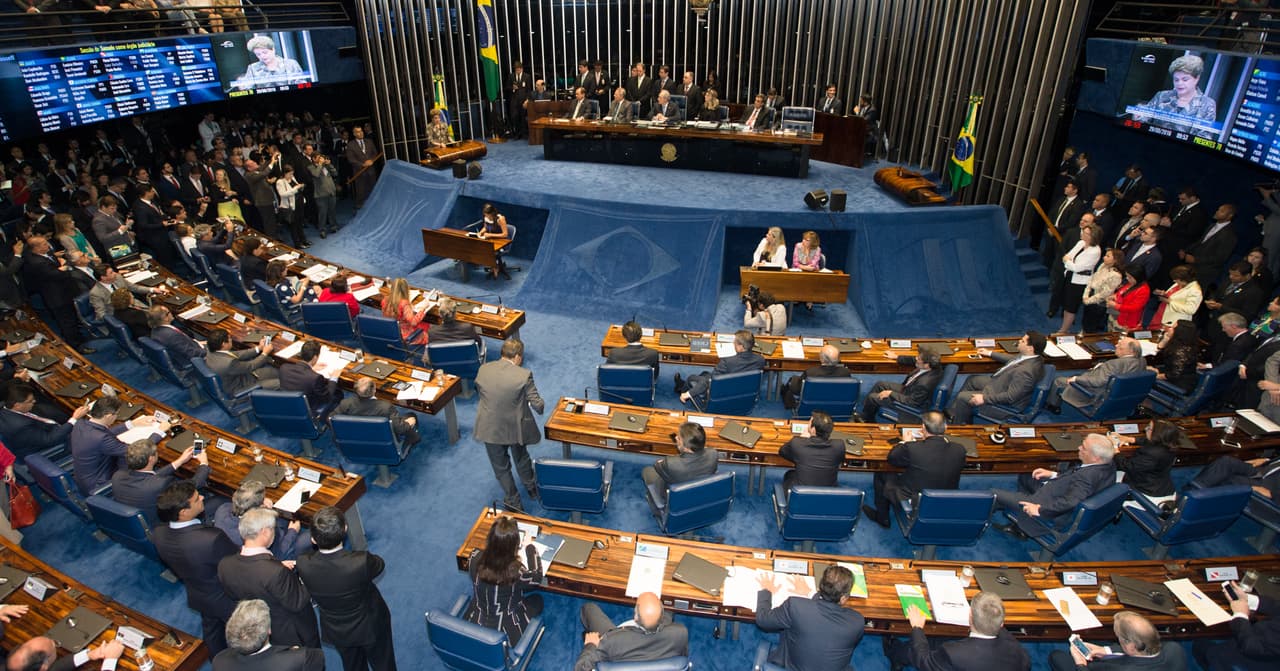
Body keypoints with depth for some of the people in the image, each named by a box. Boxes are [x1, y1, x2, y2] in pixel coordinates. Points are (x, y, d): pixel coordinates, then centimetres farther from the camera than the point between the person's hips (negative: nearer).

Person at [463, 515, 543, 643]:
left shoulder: (475, 558, -24)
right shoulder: (516, 571, -34)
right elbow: (537, 578, -11)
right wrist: (531, 548, 0)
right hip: (505, 633, -4)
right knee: (537, 599, 23)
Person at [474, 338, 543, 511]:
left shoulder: (483, 369, -12)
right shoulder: (524, 375, -22)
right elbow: (536, 403, -17)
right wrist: (541, 409, 6)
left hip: (490, 429, 1)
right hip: (515, 427, -1)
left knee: (501, 467, 20)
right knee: (521, 459, 28)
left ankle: (513, 501, 33)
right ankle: (532, 488, 50)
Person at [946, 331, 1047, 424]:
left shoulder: (1025, 371, -37)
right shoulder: (1032, 356, -9)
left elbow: (1010, 397, -30)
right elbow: (1014, 359, 13)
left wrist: (984, 398, -24)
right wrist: (990, 353, 20)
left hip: (1006, 403, -10)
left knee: (962, 397, -5)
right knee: (971, 380, 20)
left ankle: (957, 424, 21)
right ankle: (952, 413, 30)